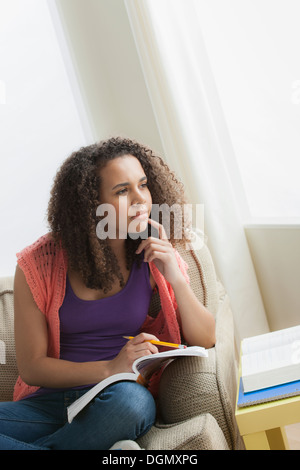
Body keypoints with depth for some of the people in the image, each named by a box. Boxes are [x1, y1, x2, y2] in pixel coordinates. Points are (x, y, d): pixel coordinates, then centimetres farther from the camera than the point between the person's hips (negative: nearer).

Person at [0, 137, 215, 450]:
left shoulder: (155, 257, 1)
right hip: (50, 400, -1)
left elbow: (205, 341, 1)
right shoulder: (37, 265, -5)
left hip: (118, 401, 2)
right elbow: (31, 367, -5)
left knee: (131, 401, -36)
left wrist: (176, 278, -15)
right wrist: (109, 369, -19)